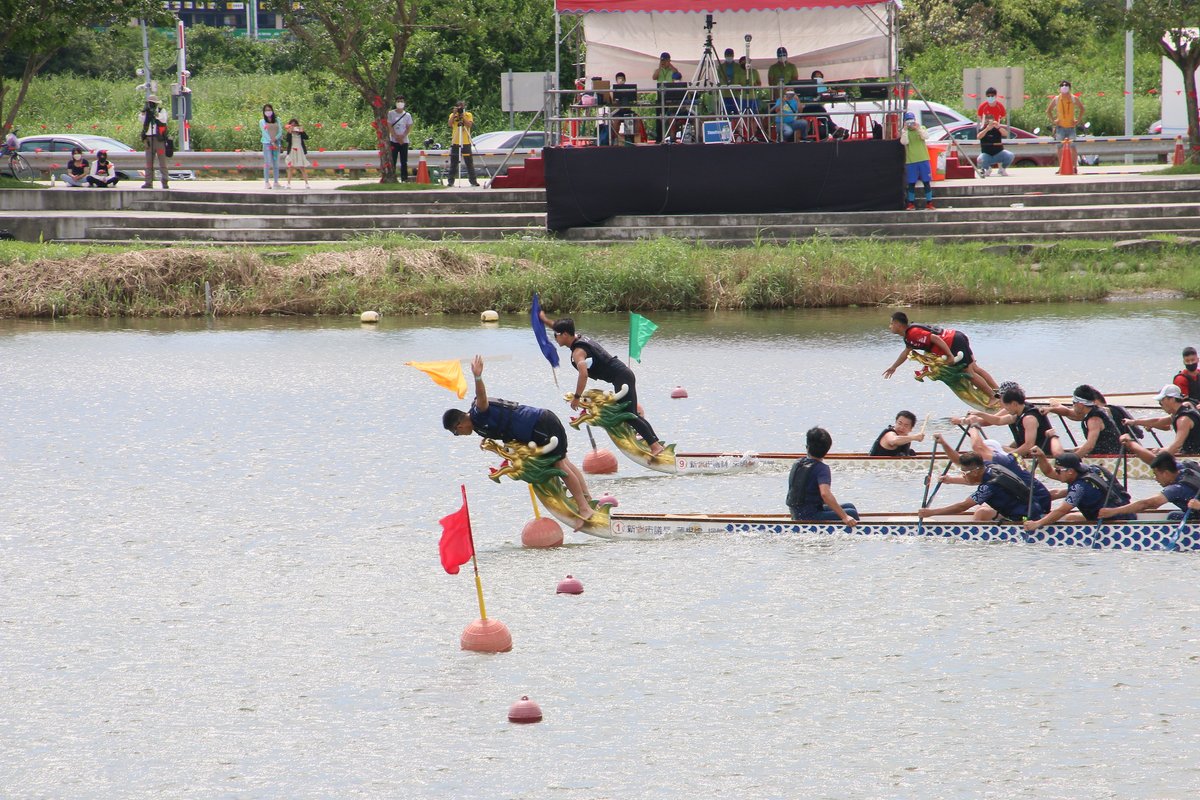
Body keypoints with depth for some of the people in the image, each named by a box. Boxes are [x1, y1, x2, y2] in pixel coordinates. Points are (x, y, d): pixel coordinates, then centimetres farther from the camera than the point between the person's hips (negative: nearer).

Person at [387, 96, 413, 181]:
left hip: (404, 141, 2)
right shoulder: (391, 114, 2)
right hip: (393, 141, -2)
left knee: (404, 162, 1)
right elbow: (389, 126, -4)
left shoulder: (407, 115, 8)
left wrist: (402, 136, -14)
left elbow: (409, 127, 3)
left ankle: (404, 179, 3)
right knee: (392, 161, -5)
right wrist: (396, 137, -13)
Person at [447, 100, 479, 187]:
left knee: (469, 163, 1)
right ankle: (450, 181, 6)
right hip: (455, 143, 0)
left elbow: (470, 124, -11)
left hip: (466, 143, 0)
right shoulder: (453, 115, 6)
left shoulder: (468, 115, 4)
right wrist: (454, 114, -19)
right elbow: (450, 124, -11)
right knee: (453, 163, 2)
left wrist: (463, 117, -18)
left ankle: (473, 181, 6)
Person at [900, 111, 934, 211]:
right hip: (911, 161, 0)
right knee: (911, 183, 1)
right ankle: (911, 203, 9)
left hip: (923, 160, 0)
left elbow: (926, 136, -12)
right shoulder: (905, 132, 5)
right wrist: (905, 130, -20)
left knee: (927, 182, 0)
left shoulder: (921, 128, 7)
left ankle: (929, 203, 4)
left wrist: (918, 128, -26)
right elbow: (904, 142, -12)